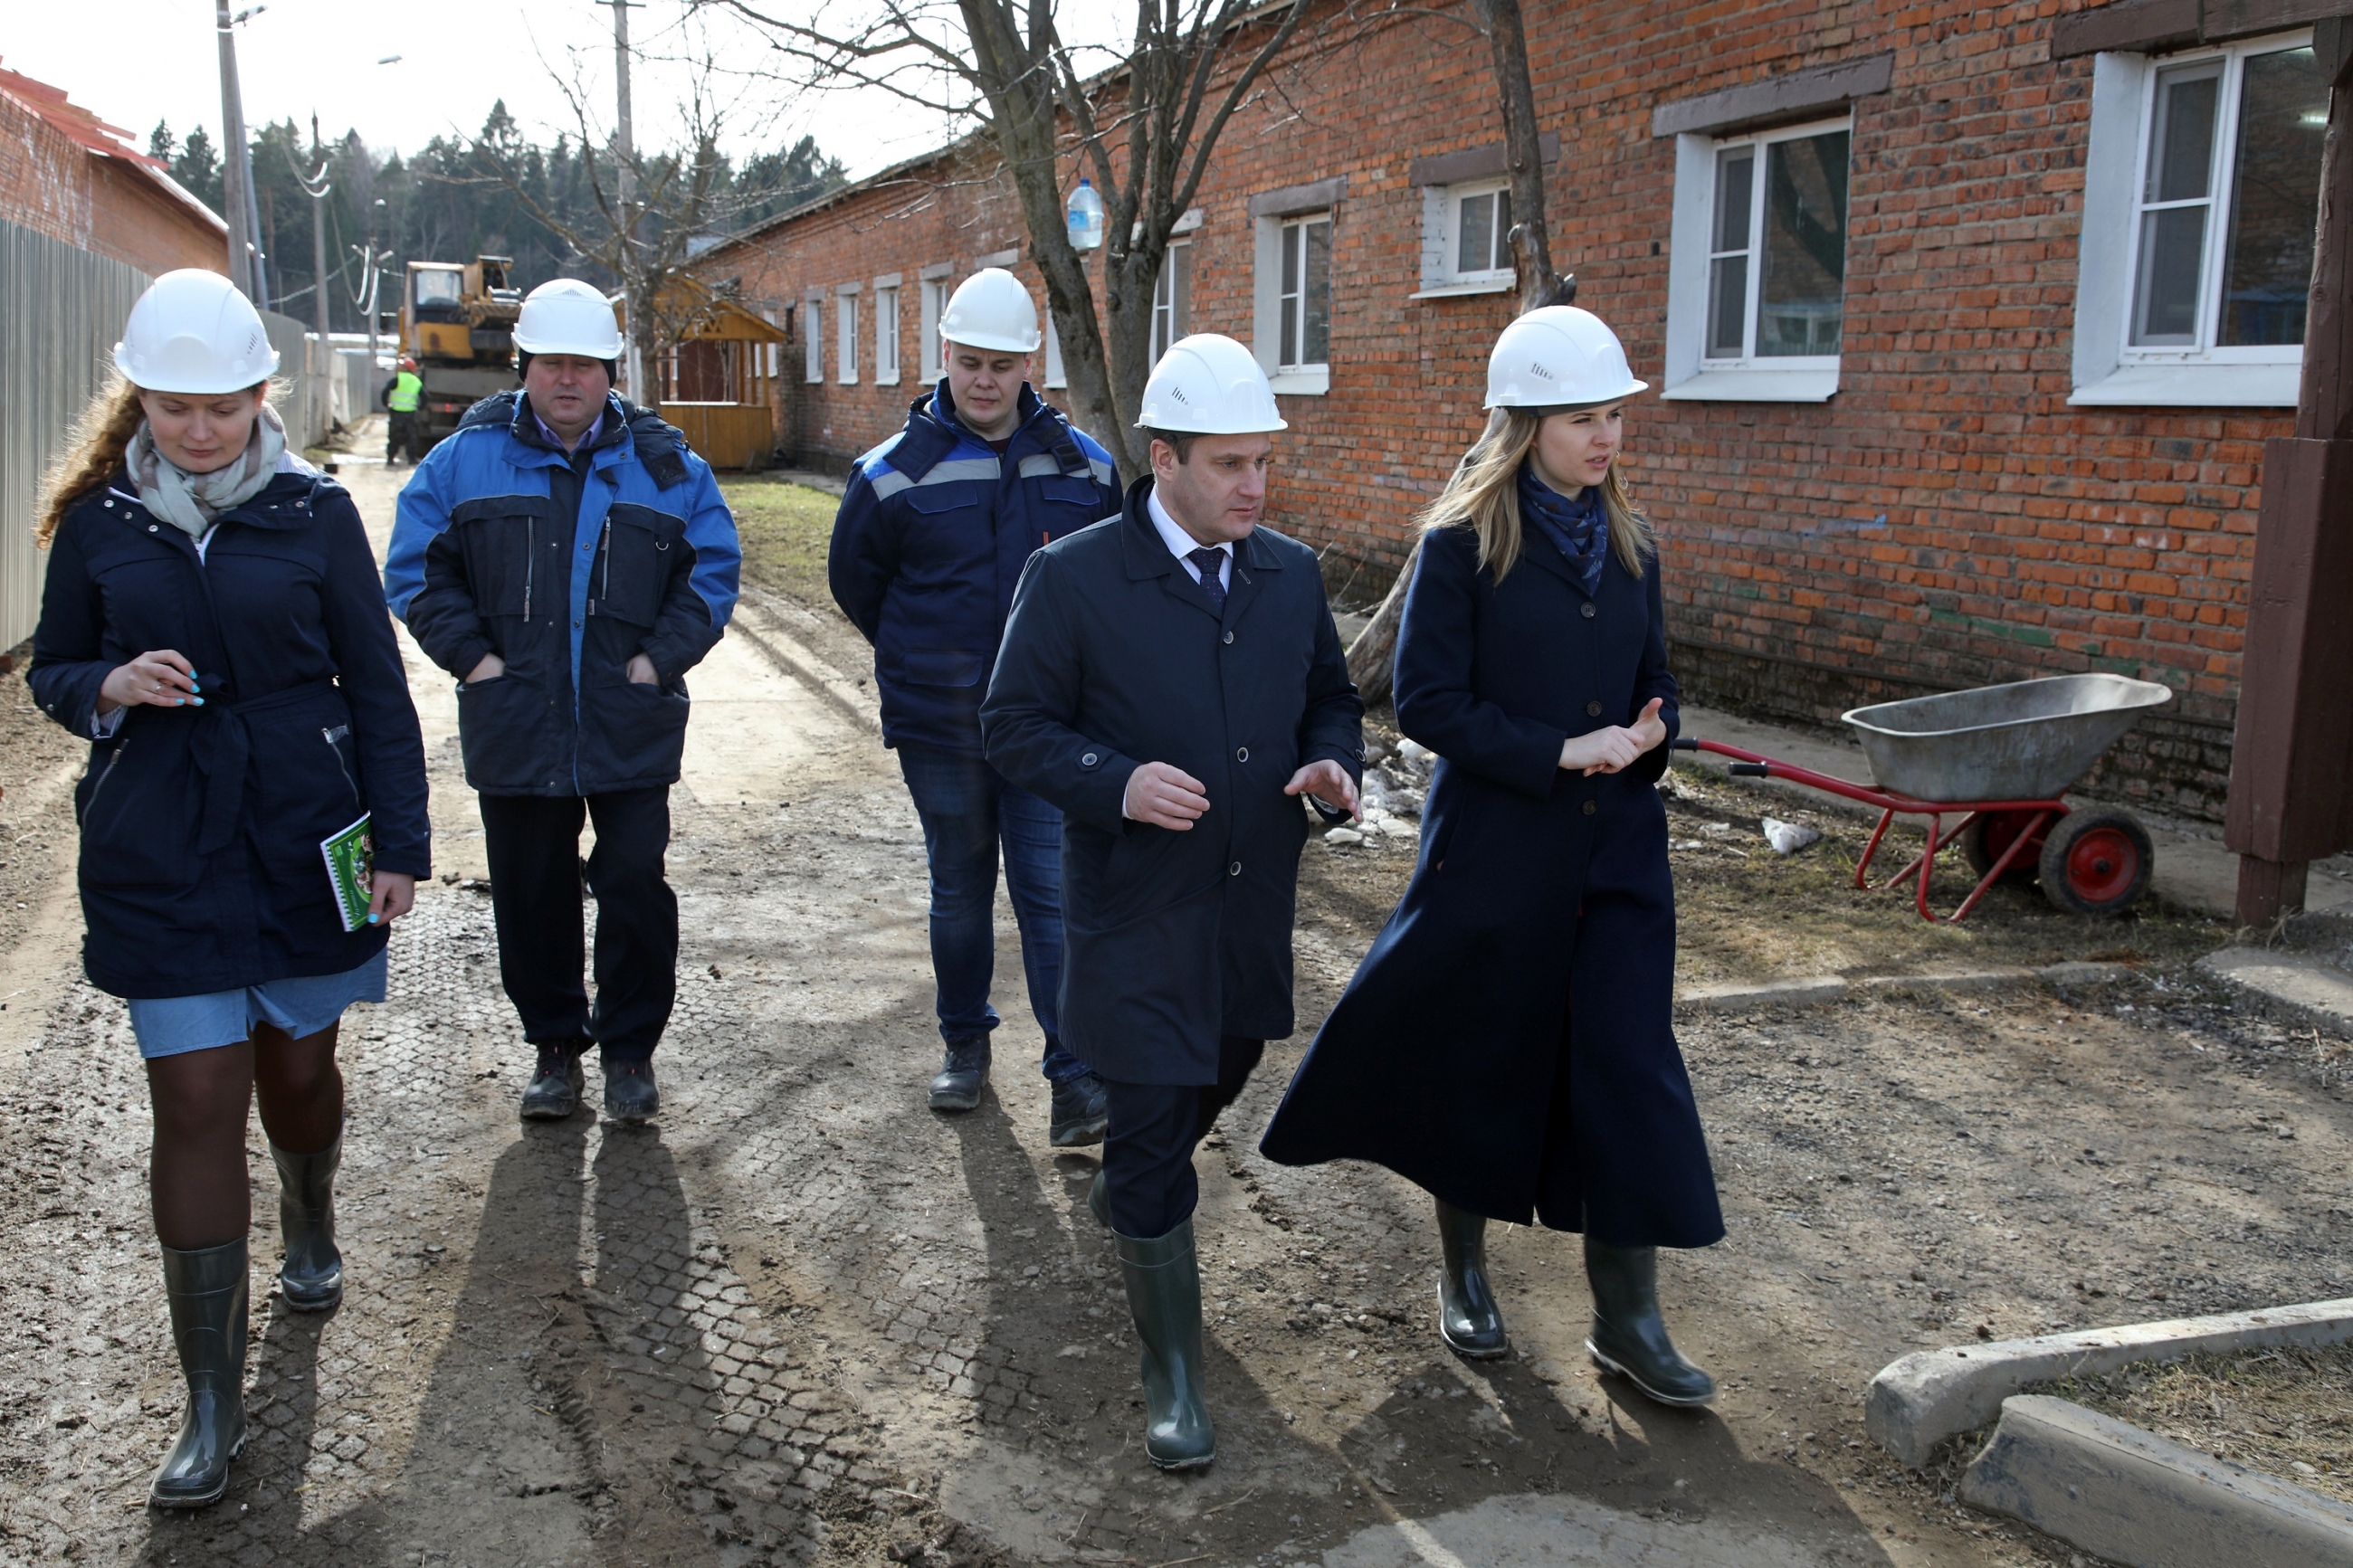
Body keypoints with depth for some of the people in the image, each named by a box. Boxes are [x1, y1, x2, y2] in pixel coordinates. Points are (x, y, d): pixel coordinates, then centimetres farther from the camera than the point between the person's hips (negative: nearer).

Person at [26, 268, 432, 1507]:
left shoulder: (314, 511, -1)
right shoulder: (99, 520, 2)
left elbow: (376, 687, 2)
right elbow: (51, 672, 11)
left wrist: (400, 841, -1)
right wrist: (110, 687, -13)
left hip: (304, 842, 0)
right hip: (157, 859, 0)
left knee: (297, 1065, 13)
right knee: (197, 1102, -3)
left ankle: (309, 1224, 48)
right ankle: (211, 1399, 7)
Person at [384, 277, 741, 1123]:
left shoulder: (664, 465, 4)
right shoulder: (465, 459, 4)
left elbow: (713, 570, 6)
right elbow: (416, 569, 6)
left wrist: (660, 657, -6)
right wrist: (471, 654, -5)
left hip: (632, 729, -1)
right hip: (513, 728, 1)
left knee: (636, 885, 0)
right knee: (529, 894, 9)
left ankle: (630, 1046, 18)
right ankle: (555, 1044, 26)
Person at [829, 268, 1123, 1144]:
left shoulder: (1082, 466, 1)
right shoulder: (897, 471, -4)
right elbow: (855, 581, 9)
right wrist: (926, 664, 12)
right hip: (940, 732, 0)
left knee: (1052, 892, -3)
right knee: (959, 891, 13)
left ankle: (1076, 1078, 0)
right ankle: (965, 1045, 31)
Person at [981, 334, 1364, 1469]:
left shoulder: (1291, 573, 4)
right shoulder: (1074, 577, -11)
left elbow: (1330, 694, 16)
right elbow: (1016, 726, -8)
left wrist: (1335, 765, -7)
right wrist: (1116, 782, -26)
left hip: (1255, 905, 6)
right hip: (1139, 915, -5)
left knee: (1220, 1077, 25)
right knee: (1155, 1135, -1)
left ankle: (1126, 1184, 58)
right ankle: (1172, 1373, 15)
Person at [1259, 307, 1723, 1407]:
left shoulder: (1626, 540, 7)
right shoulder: (1463, 542, -10)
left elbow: (1653, 680, 16)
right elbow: (1427, 702, -13)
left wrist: (1649, 731, -7)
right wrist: (1559, 751, -19)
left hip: (1618, 844, 5)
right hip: (1494, 848, -4)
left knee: (1629, 1064, 3)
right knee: (1478, 1058, 11)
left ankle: (1627, 1318, 15)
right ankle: (1463, 1273, 33)